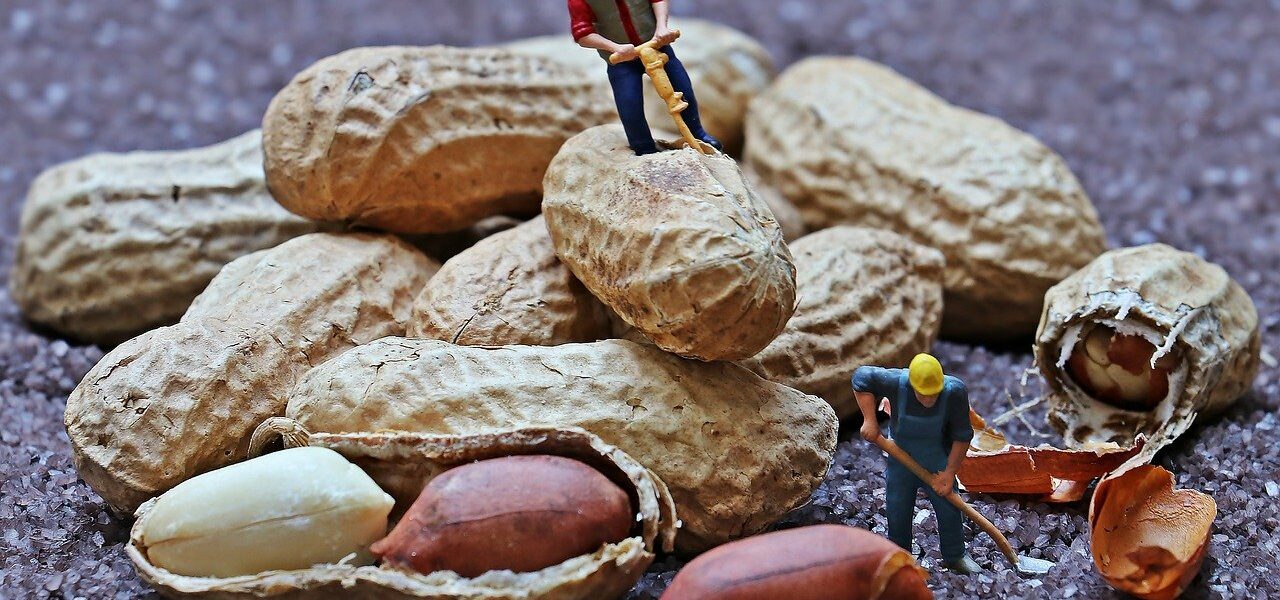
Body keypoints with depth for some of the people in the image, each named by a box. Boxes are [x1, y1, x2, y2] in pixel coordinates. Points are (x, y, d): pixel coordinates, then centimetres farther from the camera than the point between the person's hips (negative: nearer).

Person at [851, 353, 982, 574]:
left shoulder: (955, 392, -28)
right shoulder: (897, 383, -30)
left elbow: (962, 436, -17)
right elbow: (861, 377, -14)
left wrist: (950, 472, -15)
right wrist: (869, 421, -18)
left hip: (937, 467, 0)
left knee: (949, 510, 8)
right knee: (897, 513, 10)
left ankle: (955, 556, 29)